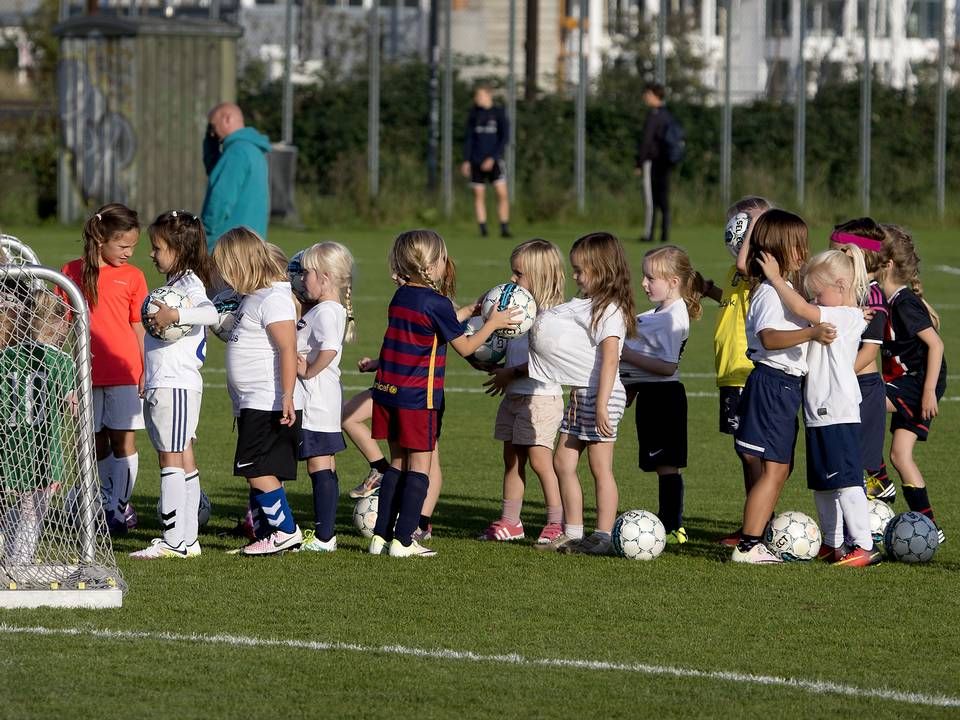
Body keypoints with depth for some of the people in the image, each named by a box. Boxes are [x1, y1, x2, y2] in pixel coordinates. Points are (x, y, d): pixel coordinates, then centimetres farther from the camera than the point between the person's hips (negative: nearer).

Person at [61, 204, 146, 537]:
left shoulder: (132, 276, 3)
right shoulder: (72, 272, 3)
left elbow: (139, 327, 5)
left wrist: (145, 371, 0)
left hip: (125, 372, -1)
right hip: (88, 372, 1)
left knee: (124, 441, -4)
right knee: (99, 444, 9)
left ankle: (118, 510, -1)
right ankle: (107, 503, 20)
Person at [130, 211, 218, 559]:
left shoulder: (190, 285, -11)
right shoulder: (174, 284, 18)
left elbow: (210, 313, -31)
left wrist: (174, 315, -39)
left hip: (176, 385, -10)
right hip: (163, 384, 10)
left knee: (171, 459, -10)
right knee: (183, 461, 11)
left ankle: (174, 539, -11)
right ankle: (187, 538, 14)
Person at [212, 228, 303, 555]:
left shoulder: (273, 299, -15)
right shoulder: (254, 297, 16)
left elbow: (288, 349, -21)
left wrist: (287, 397, -25)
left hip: (270, 405, -10)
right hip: (253, 405, 10)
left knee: (258, 470, -9)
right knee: (256, 472, 11)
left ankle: (286, 530, -4)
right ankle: (265, 533, 15)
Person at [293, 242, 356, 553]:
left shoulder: (326, 312, -17)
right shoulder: (331, 310, 15)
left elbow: (329, 349, -32)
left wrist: (308, 372, -21)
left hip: (316, 399, -10)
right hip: (322, 398, 10)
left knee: (319, 466, -8)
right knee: (326, 467, 13)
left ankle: (323, 537, -7)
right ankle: (325, 532, 20)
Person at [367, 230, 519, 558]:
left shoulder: (401, 297, 10)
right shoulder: (436, 303, -13)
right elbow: (465, 346, -6)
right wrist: (493, 323, 5)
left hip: (388, 392, 7)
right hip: (419, 396, -7)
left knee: (398, 463, 15)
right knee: (420, 466, 0)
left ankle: (381, 535, 13)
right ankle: (402, 540, -6)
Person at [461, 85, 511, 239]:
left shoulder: (499, 113, -1)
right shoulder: (474, 113, 8)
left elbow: (504, 138, -3)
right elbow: (468, 137, 12)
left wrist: (492, 158, -12)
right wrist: (466, 160, 4)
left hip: (494, 160, -3)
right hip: (476, 161, 3)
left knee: (502, 193, -11)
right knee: (479, 194, 0)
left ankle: (504, 229, -4)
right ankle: (483, 229, 5)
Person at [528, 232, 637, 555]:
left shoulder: (609, 311, -15)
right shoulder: (584, 304, 15)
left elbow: (610, 358, -23)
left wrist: (602, 404, -29)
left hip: (600, 395, -10)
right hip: (578, 395, 10)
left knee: (600, 468, -5)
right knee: (563, 462, 9)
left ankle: (603, 537, -1)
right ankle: (572, 534, 14)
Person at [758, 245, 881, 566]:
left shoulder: (847, 317, -15)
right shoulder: (830, 317, 14)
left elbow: (801, 309, -24)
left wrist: (775, 278, -17)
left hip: (839, 415, -10)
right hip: (819, 415, 10)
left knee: (846, 481, -10)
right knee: (822, 485, 16)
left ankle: (865, 546, -10)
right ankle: (833, 544, 25)